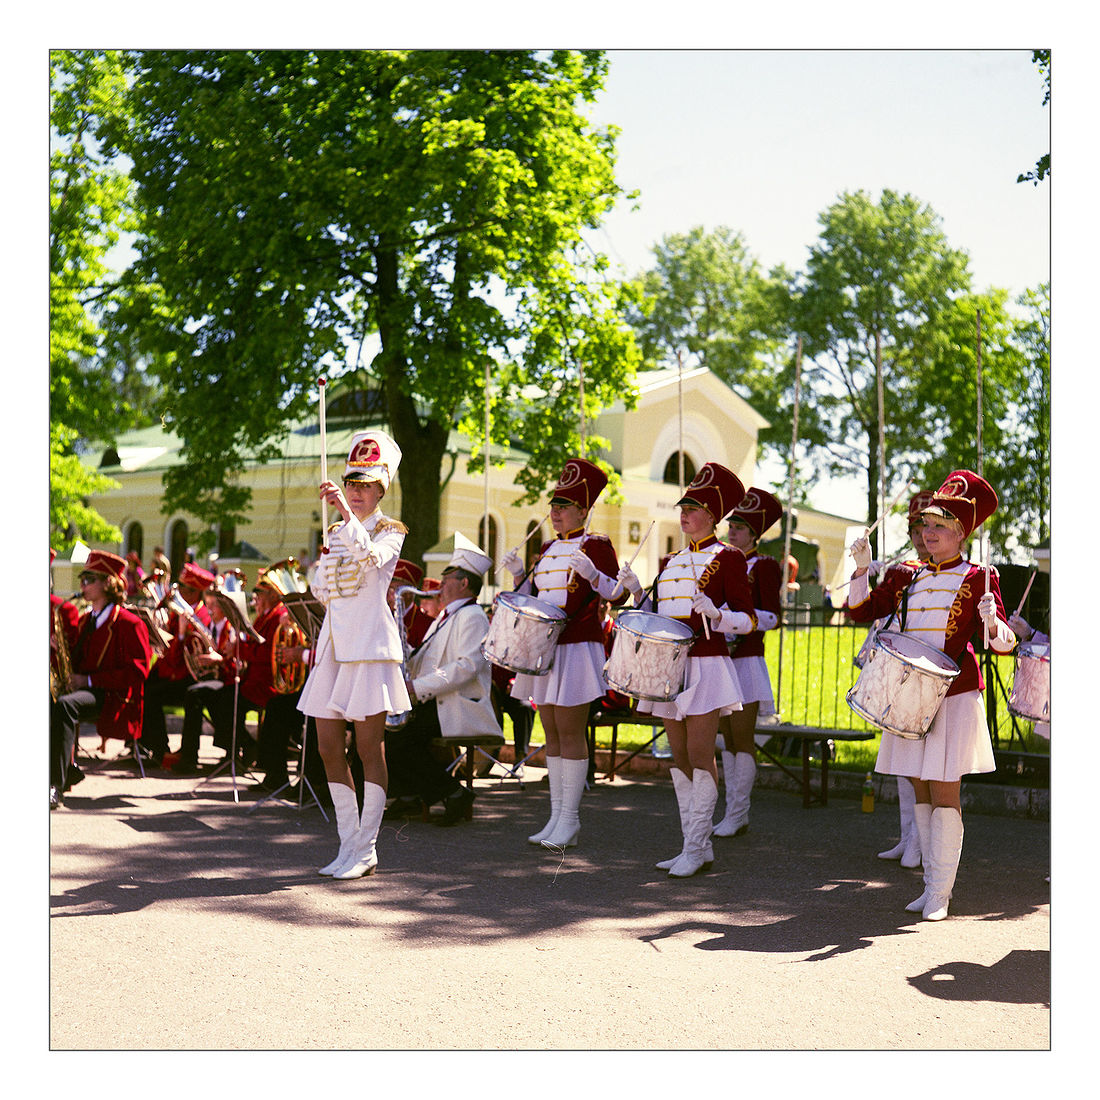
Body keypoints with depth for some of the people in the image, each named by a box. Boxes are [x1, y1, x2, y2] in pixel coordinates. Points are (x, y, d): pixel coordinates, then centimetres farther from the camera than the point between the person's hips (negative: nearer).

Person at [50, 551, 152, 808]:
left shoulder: (128, 623, -5)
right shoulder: (85, 620, 21)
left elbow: (137, 671, -11)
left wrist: (89, 680, -16)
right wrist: (64, 652, 2)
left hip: (111, 696, -8)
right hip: (82, 689, 8)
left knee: (65, 704, -37)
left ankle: (56, 786, -42)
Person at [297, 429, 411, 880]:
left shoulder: (390, 530, -1)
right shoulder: (337, 533, 18)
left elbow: (370, 556, -24)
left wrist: (346, 511, -30)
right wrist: (323, 561, 3)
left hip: (370, 644, -6)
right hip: (334, 644, 7)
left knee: (369, 749, -2)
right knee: (329, 749, 5)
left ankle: (366, 850, 5)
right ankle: (348, 844, 16)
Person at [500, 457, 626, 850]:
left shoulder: (596, 545, -5)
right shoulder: (547, 548, 16)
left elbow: (618, 595, -12)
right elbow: (533, 597, 20)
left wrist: (590, 572, -27)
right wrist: (518, 573, 3)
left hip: (577, 648, -7)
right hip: (544, 647, 7)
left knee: (570, 732, -4)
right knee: (552, 734, 9)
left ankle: (570, 820, 3)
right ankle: (556, 817, 16)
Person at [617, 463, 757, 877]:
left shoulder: (727, 558, -4)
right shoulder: (670, 562, 17)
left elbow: (748, 620, -7)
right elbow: (657, 616, 19)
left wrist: (716, 614, -25)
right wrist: (635, 590, 3)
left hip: (705, 665, -7)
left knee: (700, 756, -7)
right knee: (679, 758, 9)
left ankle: (696, 848, -1)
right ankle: (696, 846, 17)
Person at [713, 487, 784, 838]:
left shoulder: (764, 566, -5)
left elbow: (771, 618, -12)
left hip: (746, 661, -7)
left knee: (742, 736, -4)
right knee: (726, 738, 9)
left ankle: (738, 816, 1)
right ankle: (732, 812, 16)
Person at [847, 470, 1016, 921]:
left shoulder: (978, 578, -4)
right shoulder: (909, 579, 11)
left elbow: (1004, 644, -8)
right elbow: (861, 610, 10)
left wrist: (991, 621, -29)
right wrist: (863, 567, -3)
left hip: (953, 698, -5)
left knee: (944, 793, -5)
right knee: (921, 793, 10)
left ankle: (941, 892, 3)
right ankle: (931, 885, 20)